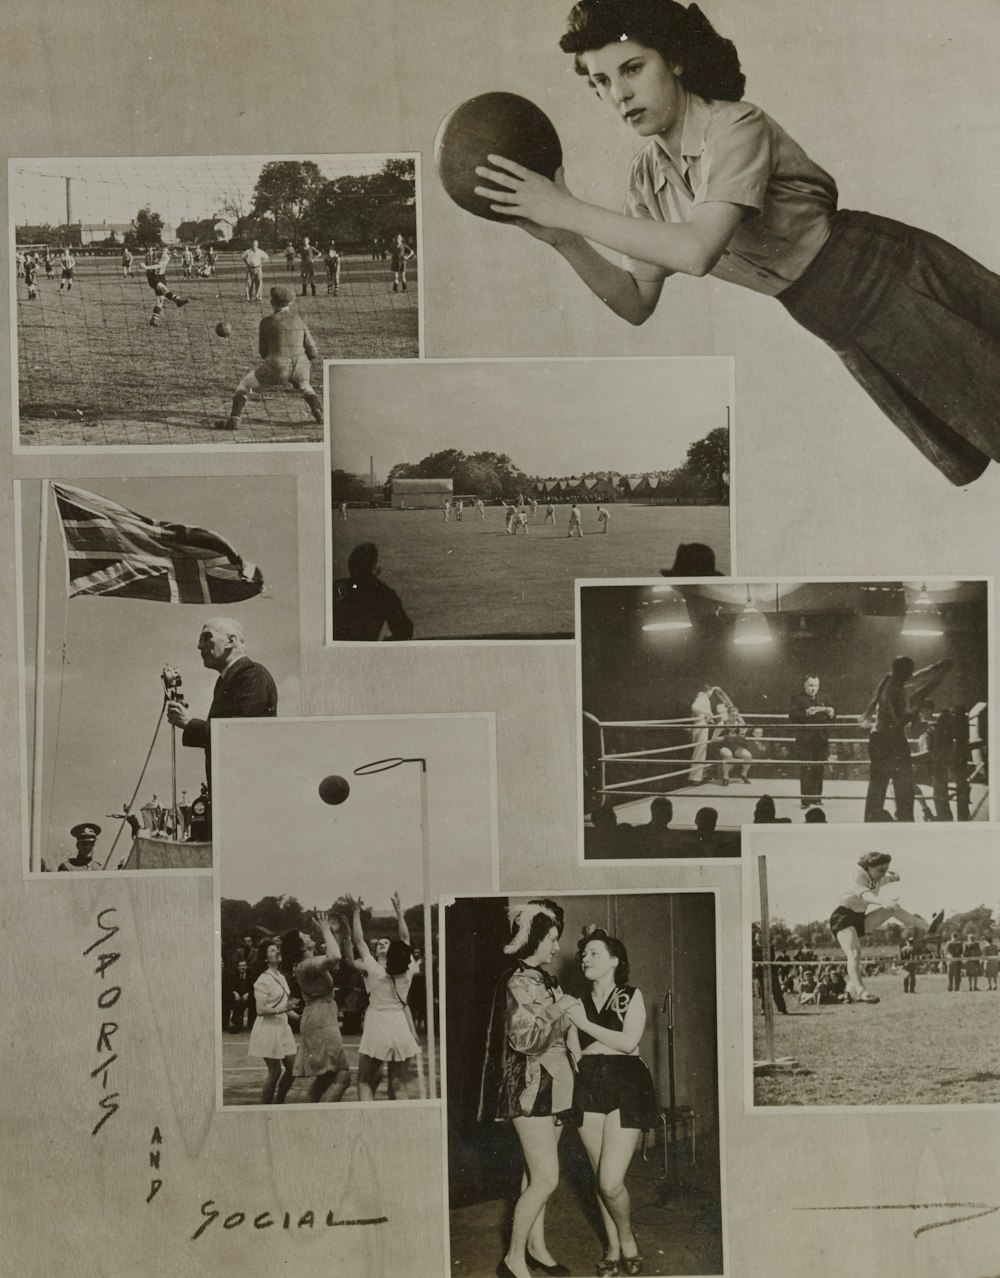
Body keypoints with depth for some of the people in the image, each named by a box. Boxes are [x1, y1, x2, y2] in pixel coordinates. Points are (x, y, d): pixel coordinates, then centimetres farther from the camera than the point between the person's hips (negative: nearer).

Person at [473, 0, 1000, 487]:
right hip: (844, 328, 7)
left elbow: (698, 251, -37)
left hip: (890, 275, -6)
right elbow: (637, 303, -1)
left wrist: (569, 211, -34)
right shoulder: (648, 177, -1)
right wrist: (562, 240, -15)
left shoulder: (737, 127, -23)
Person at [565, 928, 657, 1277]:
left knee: (610, 1181, -11)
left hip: (625, 1088, -4)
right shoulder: (580, 1003, 13)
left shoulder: (631, 996, 0)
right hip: (589, 1089, 5)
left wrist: (585, 1025, -11)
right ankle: (613, 1248, 22)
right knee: (601, 1180, 7)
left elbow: (629, 1042, -12)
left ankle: (627, 1239, 15)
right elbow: (572, 1047, 10)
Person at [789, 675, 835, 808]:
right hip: (805, 740, -5)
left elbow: (829, 719, 19)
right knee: (806, 770, -7)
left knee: (819, 770, 7)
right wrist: (806, 713, -23)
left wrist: (831, 715, -3)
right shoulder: (798, 698, 0)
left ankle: (816, 798, 15)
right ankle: (806, 800, -6)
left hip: (821, 739, 5)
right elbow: (792, 717, -9)